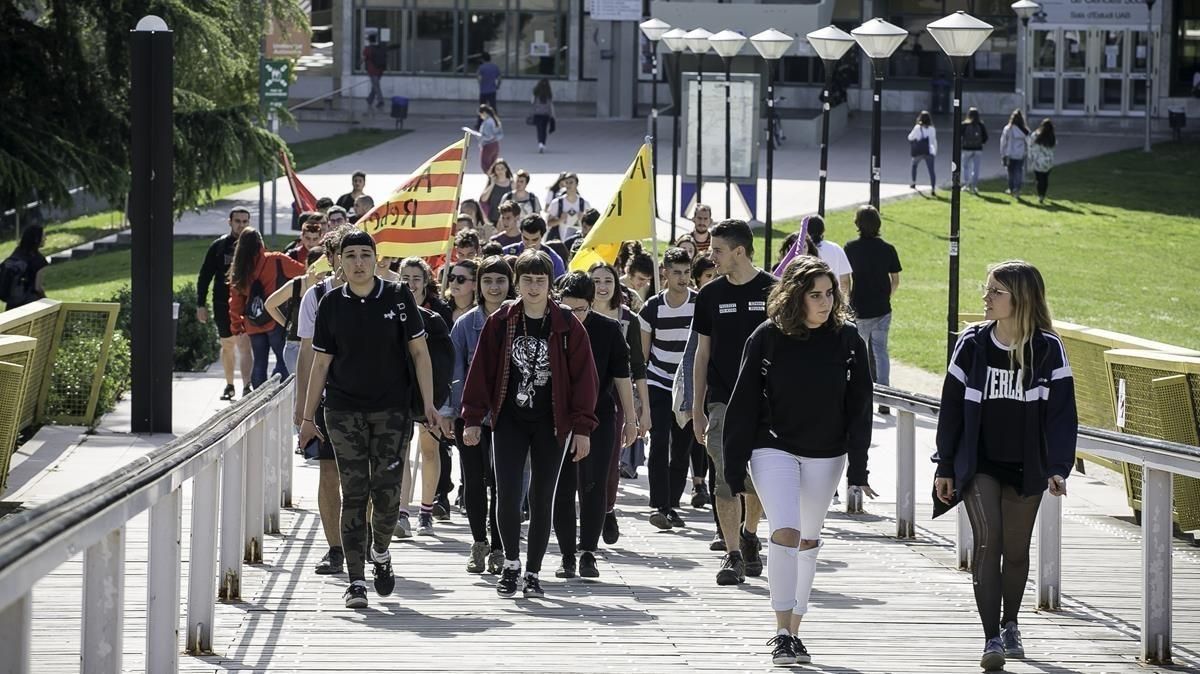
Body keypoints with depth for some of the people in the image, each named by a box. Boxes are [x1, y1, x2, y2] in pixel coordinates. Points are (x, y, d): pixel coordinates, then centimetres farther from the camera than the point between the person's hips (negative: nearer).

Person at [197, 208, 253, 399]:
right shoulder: (219, 246, 4)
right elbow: (205, 276, 7)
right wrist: (201, 304, 1)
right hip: (223, 304, 2)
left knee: (244, 344, -14)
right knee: (227, 345, 13)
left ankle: (247, 387, -18)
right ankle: (229, 385, 26)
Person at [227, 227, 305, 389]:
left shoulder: (239, 268, 6)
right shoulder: (276, 260, -6)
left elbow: (235, 299, 9)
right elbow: (302, 272, 0)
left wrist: (236, 325, 17)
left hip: (253, 325, 5)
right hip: (275, 321, -4)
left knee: (259, 363, 12)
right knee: (283, 359, 0)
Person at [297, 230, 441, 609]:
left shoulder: (398, 297, 0)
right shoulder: (332, 305, 3)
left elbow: (419, 352, 4)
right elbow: (320, 363, 8)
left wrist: (428, 404, -3)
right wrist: (308, 417, 7)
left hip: (392, 410, -1)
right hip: (344, 413, 1)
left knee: (387, 493, -4)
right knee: (353, 495, -2)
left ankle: (380, 552, 26)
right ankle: (356, 581, 1)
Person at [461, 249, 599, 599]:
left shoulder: (567, 325, -3)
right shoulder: (500, 322, 0)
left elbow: (583, 376, -1)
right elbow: (482, 370, 4)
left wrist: (582, 427, -4)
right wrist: (473, 418, 1)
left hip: (552, 425, 0)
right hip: (509, 422, 0)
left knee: (542, 500, 5)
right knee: (508, 495, -10)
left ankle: (532, 573, 16)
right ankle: (511, 562, 11)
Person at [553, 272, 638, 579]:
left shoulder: (608, 329, -4)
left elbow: (621, 376, 4)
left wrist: (630, 419, 5)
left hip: (599, 418, 0)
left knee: (594, 485, -5)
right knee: (562, 488, 2)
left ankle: (588, 553, 0)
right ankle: (567, 555, 11)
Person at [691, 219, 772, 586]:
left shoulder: (773, 291, -1)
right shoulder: (710, 295, 6)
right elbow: (702, 353, 10)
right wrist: (697, 409, 6)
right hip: (722, 401, 1)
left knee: (760, 480, 7)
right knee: (727, 479, -8)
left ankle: (749, 535, 33)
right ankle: (733, 555, -6)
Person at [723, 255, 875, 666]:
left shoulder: (846, 339, -3)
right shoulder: (767, 338, -10)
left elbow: (859, 405, 1)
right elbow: (744, 406, -5)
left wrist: (859, 469, -3)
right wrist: (735, 469, -5)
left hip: (825, 455, 3)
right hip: (774, 450, -3)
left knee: (808, 541, 12)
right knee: (784, 533, -18)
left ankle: (794, 630, 24)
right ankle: (783, 633, -13)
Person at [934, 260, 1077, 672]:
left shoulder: (1048, 349, -5)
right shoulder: (972, 343, -3)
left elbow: (1061, 411, -5)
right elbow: (952, 406, 3)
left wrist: (1058, 467, -14)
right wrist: (945, 467, 3)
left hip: (1026, 468, 0)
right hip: (979, 465, 0)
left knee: (1016, 549, 11)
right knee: (987, 540, -14)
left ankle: (1009, 625, 33)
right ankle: (992, 639, -14)